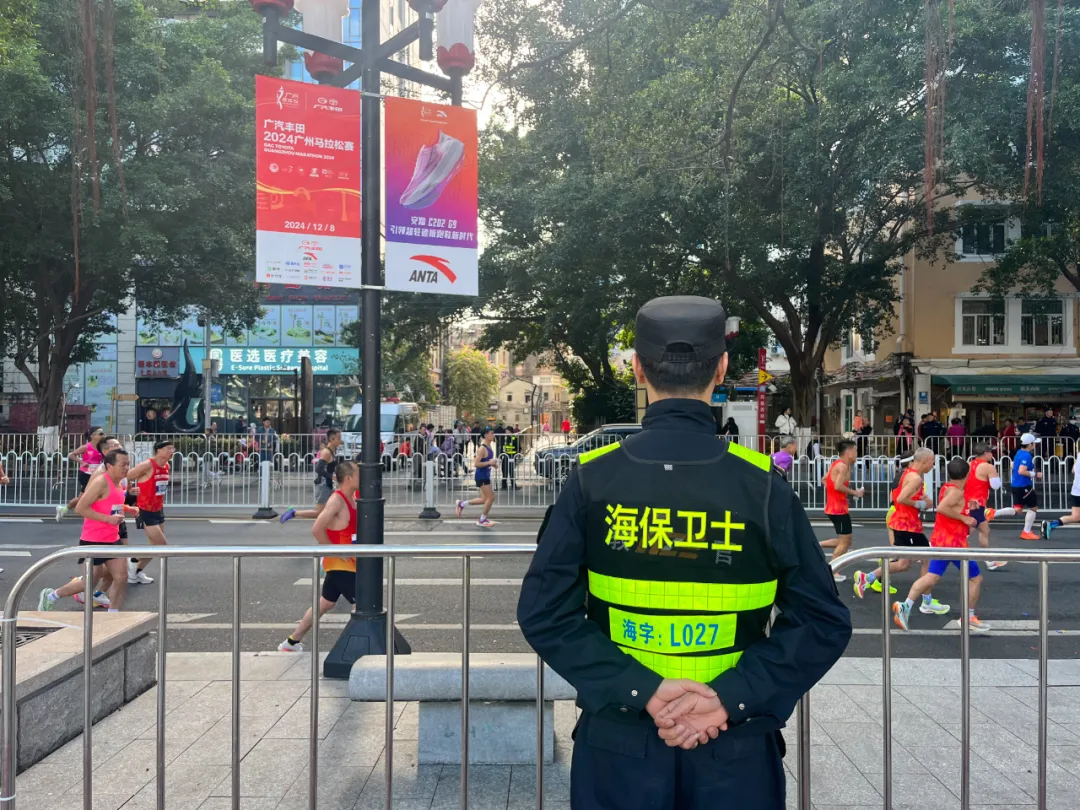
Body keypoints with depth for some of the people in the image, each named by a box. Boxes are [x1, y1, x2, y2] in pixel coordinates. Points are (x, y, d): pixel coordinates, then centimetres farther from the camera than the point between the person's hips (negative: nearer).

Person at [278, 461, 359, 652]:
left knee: (324, 604, 18)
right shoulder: (337, 500, -21)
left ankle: (291, 642, 29)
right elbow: (317, 529, -27)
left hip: (346, 563, 9)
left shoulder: (351, 498, 6)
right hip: (340, 564, -9)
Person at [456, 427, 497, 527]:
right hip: (481, 476, -10)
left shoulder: (489, 447, 9)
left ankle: (462, 504, 26)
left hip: (485, 475, 10)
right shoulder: (482, 448, -19)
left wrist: (492, 463, 7)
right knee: (490, 497, -4)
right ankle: (482, 520, 11)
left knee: (485, 499, 14)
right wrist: (489, 463, -24)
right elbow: (476, 464, -23)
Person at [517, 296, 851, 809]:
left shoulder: (592, 480, -10)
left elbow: (545, 613, -11)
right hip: (736, 749, 0)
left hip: (618, 743, 1)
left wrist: (640, 690, -13)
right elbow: (823, 622, -10)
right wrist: (732, 698, -12)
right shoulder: (762, 486, -10)